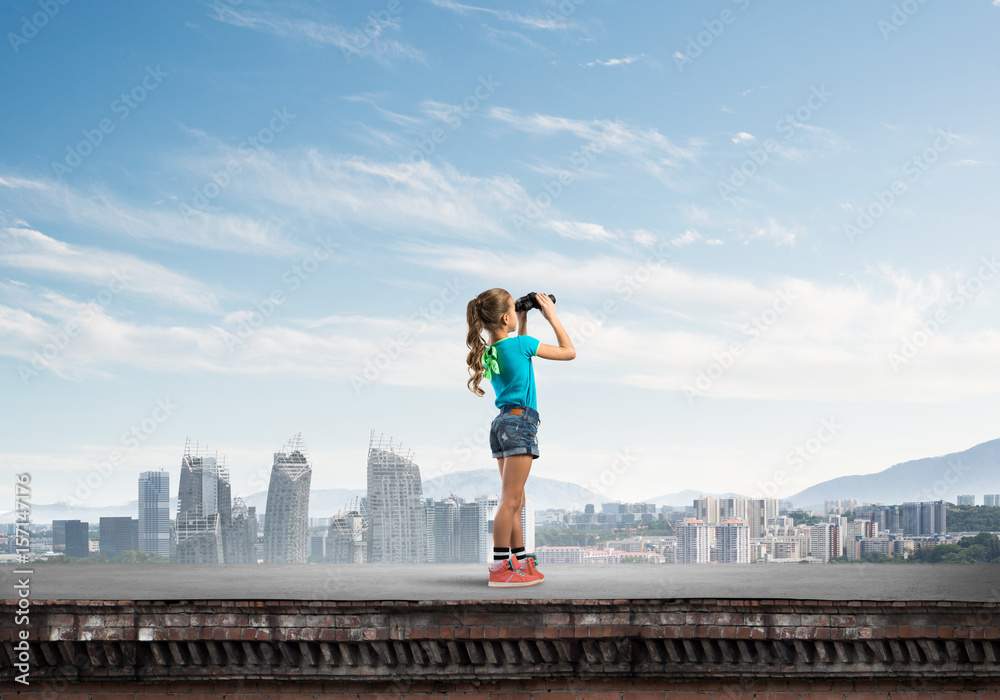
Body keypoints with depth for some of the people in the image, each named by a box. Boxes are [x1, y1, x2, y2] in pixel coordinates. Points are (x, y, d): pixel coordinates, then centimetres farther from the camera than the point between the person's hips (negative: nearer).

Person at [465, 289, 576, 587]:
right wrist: (552, 317, 6)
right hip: (520, 422, -8)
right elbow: (569, 352, -1)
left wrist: (522, 323, 27)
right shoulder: (521, 344, -11)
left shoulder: (488, 353, 10)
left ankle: (522, 562, 19)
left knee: (515, 500, 13)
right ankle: (499, 568, -11)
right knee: (510, 500, -9)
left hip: (502, 423, 8)